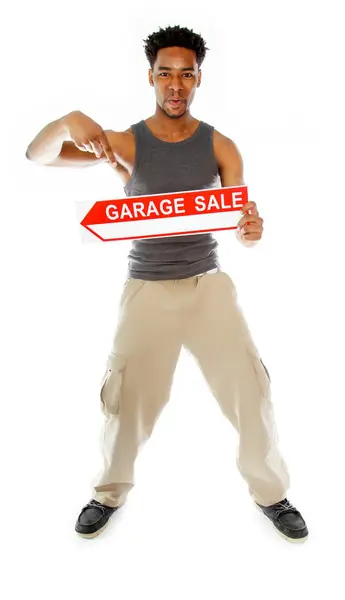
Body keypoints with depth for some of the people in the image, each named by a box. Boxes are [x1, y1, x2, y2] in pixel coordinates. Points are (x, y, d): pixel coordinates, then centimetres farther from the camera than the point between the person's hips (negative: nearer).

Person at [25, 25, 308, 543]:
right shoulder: (125, 144, -3)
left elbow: (242, 224, -4)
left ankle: (271, 492, 24)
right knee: (126, 396, 3)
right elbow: (36, 156, -9)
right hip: (147, 288, -1)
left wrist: (252, 229, -30)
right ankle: (111, 491, 31)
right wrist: (69, 122, -32)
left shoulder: (221, 147, 0)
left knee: (250, 388, 0)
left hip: (208, 283, 1)